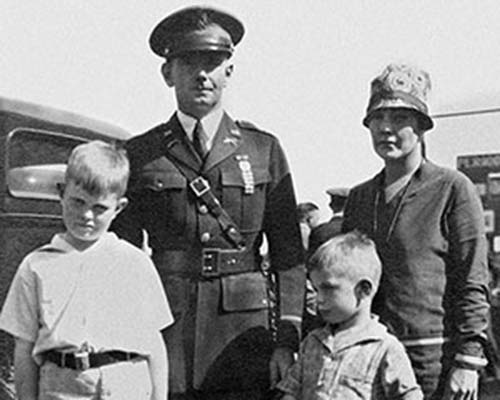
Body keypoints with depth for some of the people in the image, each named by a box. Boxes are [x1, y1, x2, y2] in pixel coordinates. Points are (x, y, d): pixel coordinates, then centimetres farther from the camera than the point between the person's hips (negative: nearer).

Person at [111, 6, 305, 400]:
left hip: (244, 338, 0)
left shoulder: (264, 150, 6)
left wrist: (287, 340, -3)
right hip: (164, 336, 0)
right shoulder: (140, 155, 6)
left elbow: (289, 257, 4)